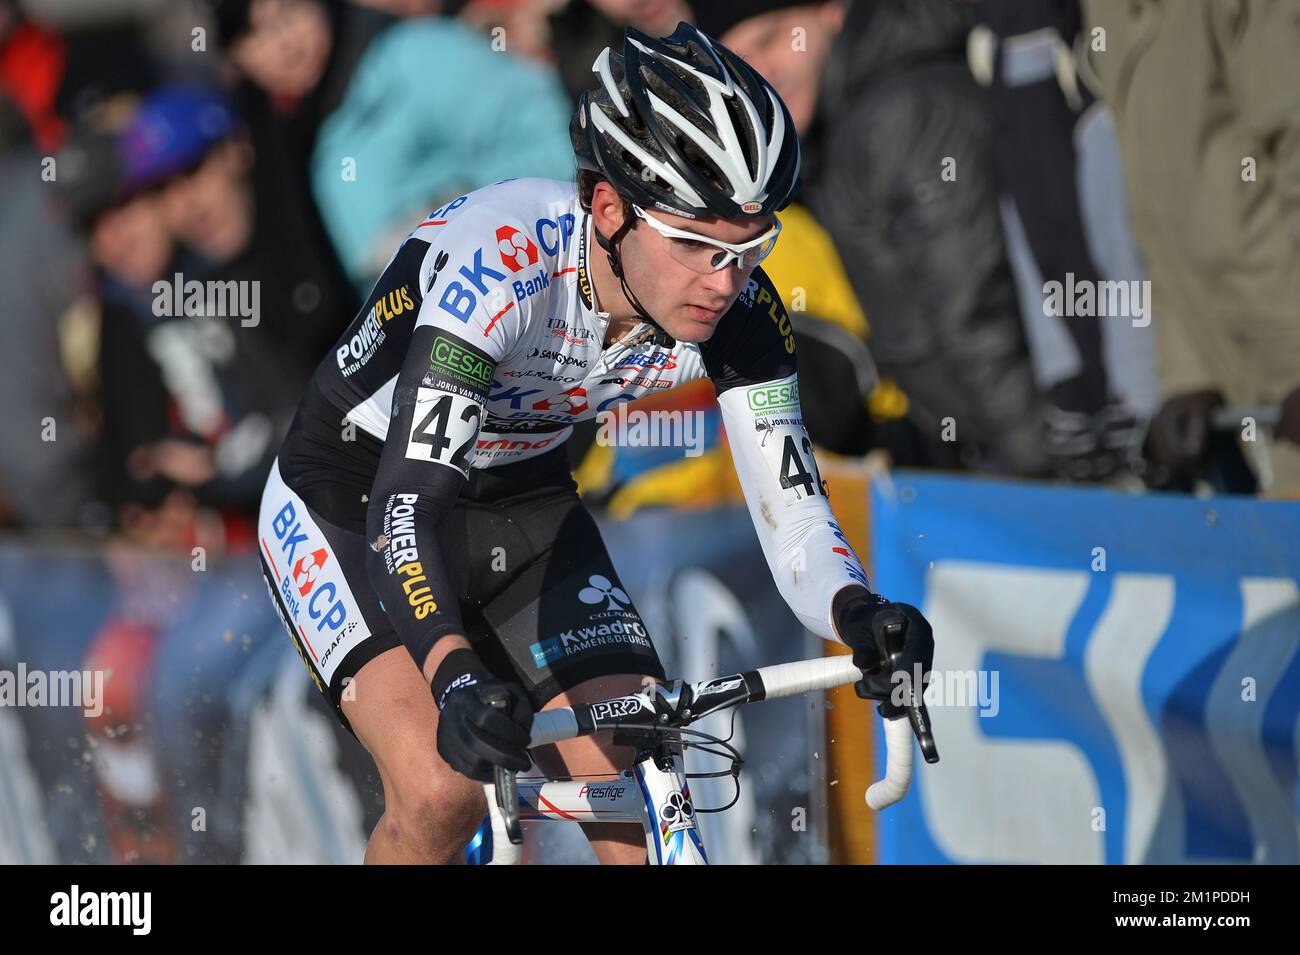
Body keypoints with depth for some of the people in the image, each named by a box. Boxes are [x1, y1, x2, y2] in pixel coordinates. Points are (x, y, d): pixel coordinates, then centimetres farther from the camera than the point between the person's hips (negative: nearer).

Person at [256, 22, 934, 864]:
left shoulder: (739, 312, -21)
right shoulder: (501, 260, -37)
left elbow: (791, 515, -20)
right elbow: (408, 501, -43)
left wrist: (861, 616, -43)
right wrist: (456, 679, -59)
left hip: (523, 507, 5)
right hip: (352, 501, -5)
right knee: (443, 795, -25)